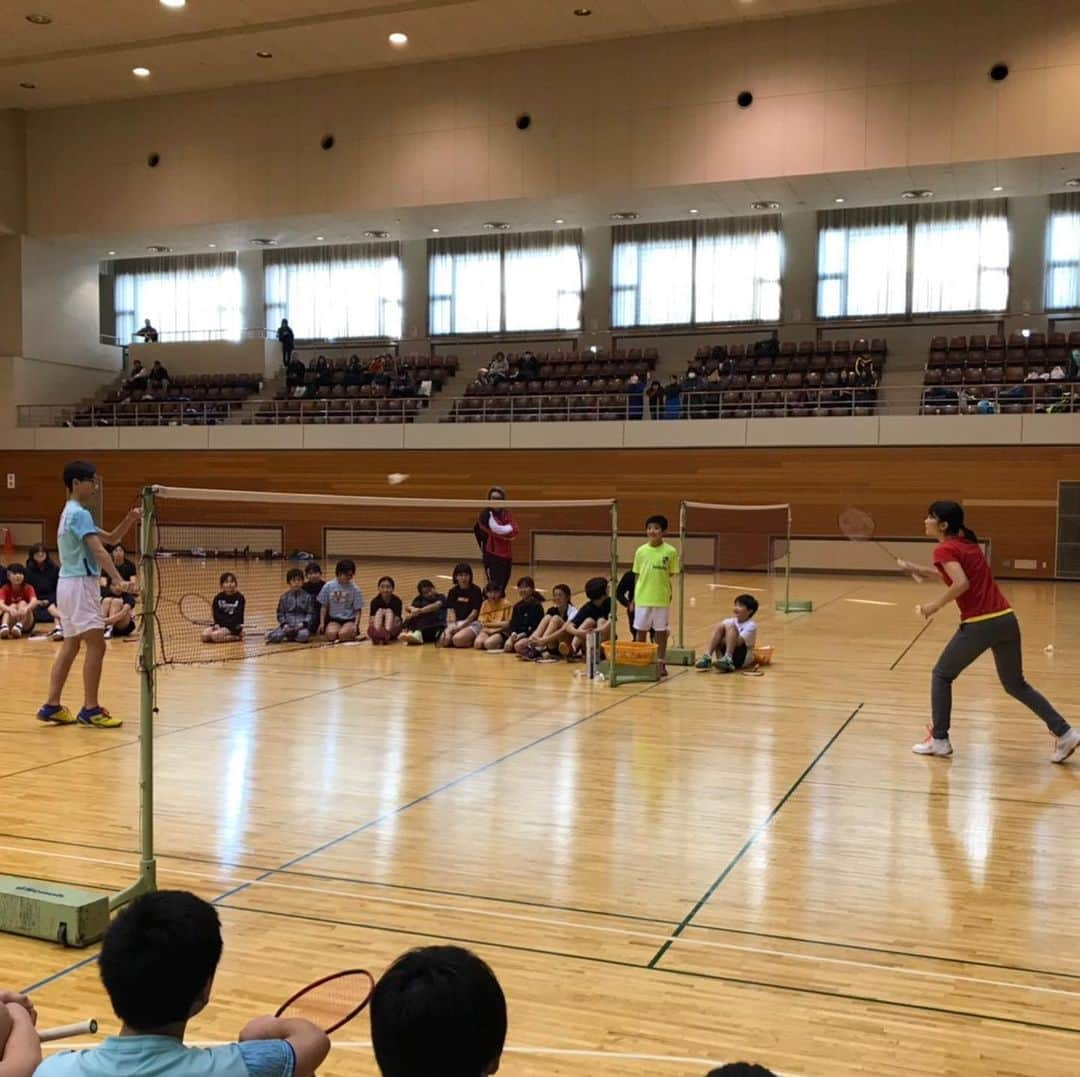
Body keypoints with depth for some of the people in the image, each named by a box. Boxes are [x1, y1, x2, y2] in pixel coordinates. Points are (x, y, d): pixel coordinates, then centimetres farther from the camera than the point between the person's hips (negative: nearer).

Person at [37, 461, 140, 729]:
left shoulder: (72, 512, 18)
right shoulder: (80, 513, -14)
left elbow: (110, 538, 17)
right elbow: (98, 550, -25)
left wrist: (129, 520, 1)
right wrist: (118, 580, -34)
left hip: (70, 584, 10)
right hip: (79, 584, -10)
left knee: (70, 646, 11)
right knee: (96, 646, -9)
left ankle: (52, 706, 13)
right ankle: (90, 709, -6)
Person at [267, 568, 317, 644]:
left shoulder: (307, 597, 6)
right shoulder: (284, 598, 10)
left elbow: (311, 613, 2)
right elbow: (280, 613, 10)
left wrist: (303, 623, -14)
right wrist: (284, 624, -8)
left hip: (302, 626, -1)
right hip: (287, 626, 1)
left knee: (304, 635, -37)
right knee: (271, 636, -27)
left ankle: (290, 637, -4)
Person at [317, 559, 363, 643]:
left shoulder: (354, 589, -5)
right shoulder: (328, 586, -3)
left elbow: (358, 610, -1)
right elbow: (324, 606, 3)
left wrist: (356, 625, -16)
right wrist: (322, 623, -4)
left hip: (349, 620, 0)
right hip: (334, 619, 1)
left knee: (343, 634, -32)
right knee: (331, 634, -32)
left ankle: (352, 634, 4)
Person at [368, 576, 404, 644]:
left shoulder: (397, 601, -7)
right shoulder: (375, 601, -4)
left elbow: (397, 619, -16)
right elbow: (371, 619, -14)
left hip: (392, 629, -1)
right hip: (378, 627, 1)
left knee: (389, 611, -21)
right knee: (379, 611, -20)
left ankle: (387, 633, -52)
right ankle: (376, 634, -51)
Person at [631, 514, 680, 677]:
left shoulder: (670, 551, -5)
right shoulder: (641, 551, 1)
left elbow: (672, 576, 0)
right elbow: (637, 576, 6)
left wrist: (670, 595, -3)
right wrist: (634, 598, 6)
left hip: (661, 599, -2)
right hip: (642, 598, 2)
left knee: (661, 631, 7)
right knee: (640, 630, 9)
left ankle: (660, 663, 18)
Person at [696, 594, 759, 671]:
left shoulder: (751, 625, -8)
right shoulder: (731, 621, 10)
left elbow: (738, 641, -22)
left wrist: (720, 640, -14)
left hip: (742, 657, -5)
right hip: (725, 652, 5)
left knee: (731, 627, -23)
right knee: (720, 626, -14)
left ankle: (727, 659, -38)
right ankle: (707, 657, -27)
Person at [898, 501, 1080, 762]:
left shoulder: (944, 549, -8)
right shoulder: (968, 543, 16)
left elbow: (961, 584, -23)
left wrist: (935, 606, -11)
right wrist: (920, 570, 29)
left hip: (980, 624, -8)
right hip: (1006, 619, 8)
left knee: (941, 675, 12)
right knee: (1016, 684, 22)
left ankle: (939, 740, 15)